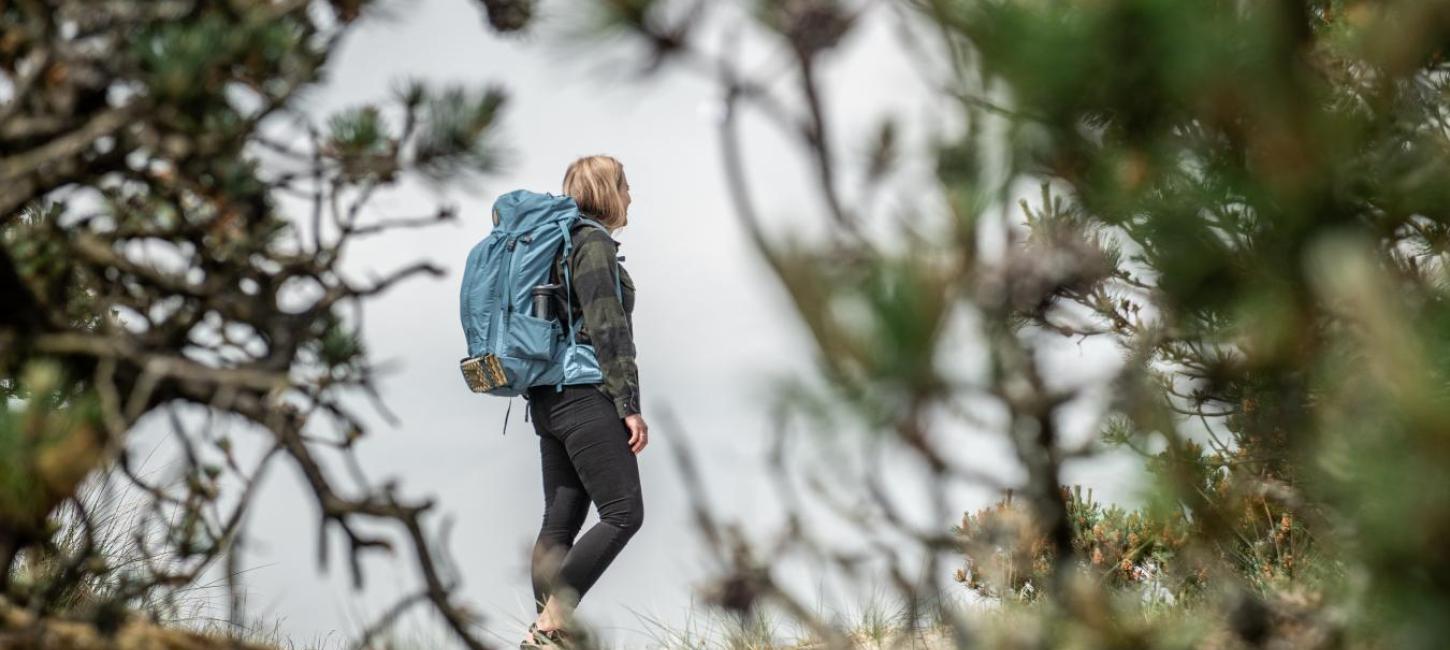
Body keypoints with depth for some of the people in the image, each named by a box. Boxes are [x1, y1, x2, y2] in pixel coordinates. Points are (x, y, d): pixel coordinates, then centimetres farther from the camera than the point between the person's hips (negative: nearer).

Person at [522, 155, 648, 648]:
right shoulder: (595, 243, -9)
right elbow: (608, 330, -15)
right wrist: (630, 406, -15)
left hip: (548, 399, 10)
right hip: (587, 397, -10)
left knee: (561, 519, 8)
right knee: (623, 513, -9)